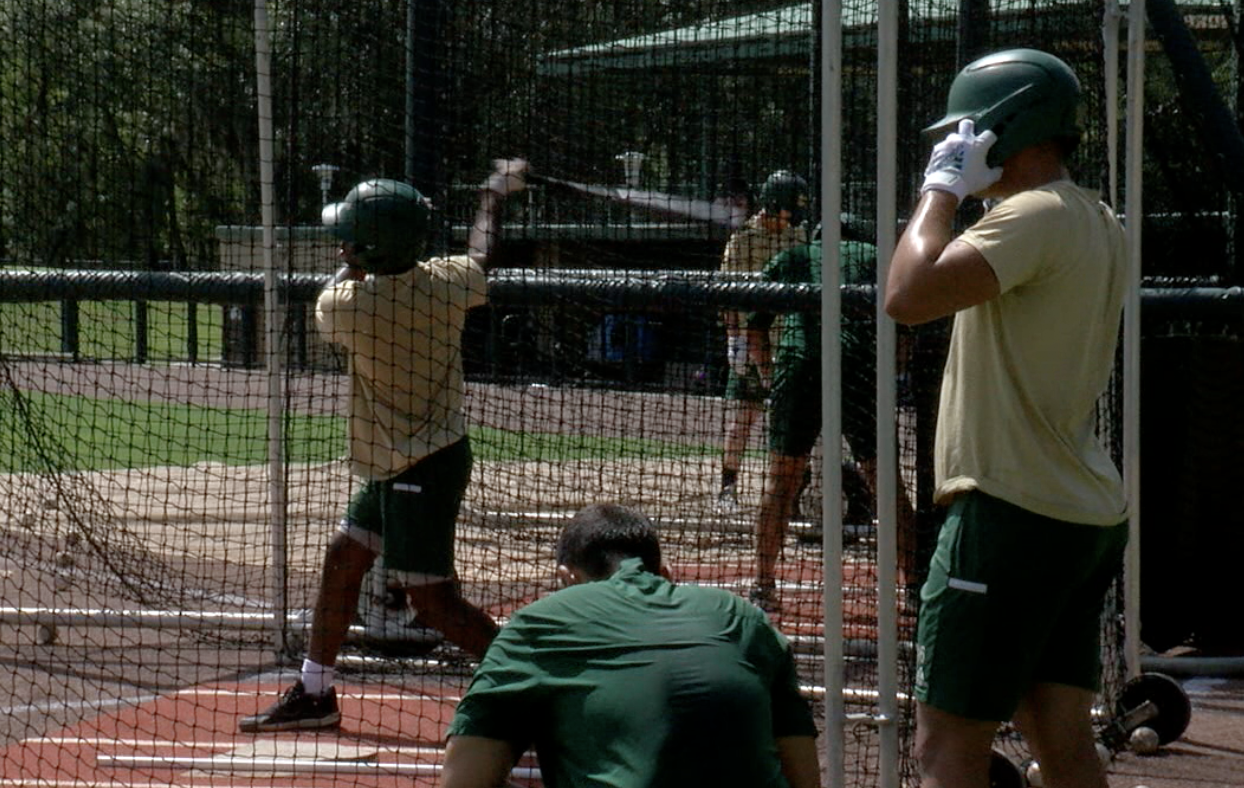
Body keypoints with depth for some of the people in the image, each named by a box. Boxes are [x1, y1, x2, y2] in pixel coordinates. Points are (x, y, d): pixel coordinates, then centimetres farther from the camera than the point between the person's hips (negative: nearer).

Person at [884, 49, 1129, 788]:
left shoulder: (1033, 215, -15)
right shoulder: (1101, 224, 15)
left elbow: (910, 297, -27)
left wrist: (943, 187, -12)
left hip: (1012, 513, -10)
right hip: (1090, 517, 10)